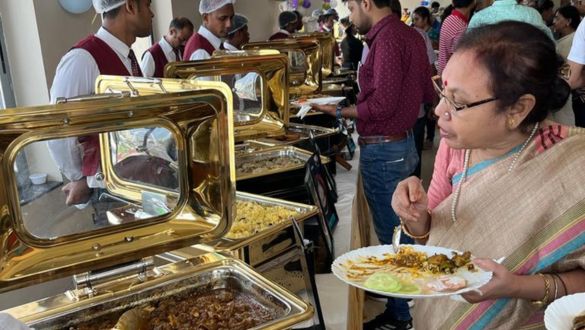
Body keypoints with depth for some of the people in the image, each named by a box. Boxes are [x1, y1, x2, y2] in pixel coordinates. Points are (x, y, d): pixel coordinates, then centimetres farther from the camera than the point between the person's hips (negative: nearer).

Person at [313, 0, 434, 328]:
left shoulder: (388, 37, -20)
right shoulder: (410, 34, 8)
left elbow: (382, 104, -23)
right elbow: (427, 94, 13)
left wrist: (340, 112, -13)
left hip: (383, 150, -10)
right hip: (403, 143, 10)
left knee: (391, 234, 3)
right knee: (401, 227, 21)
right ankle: (405, 296, 38)